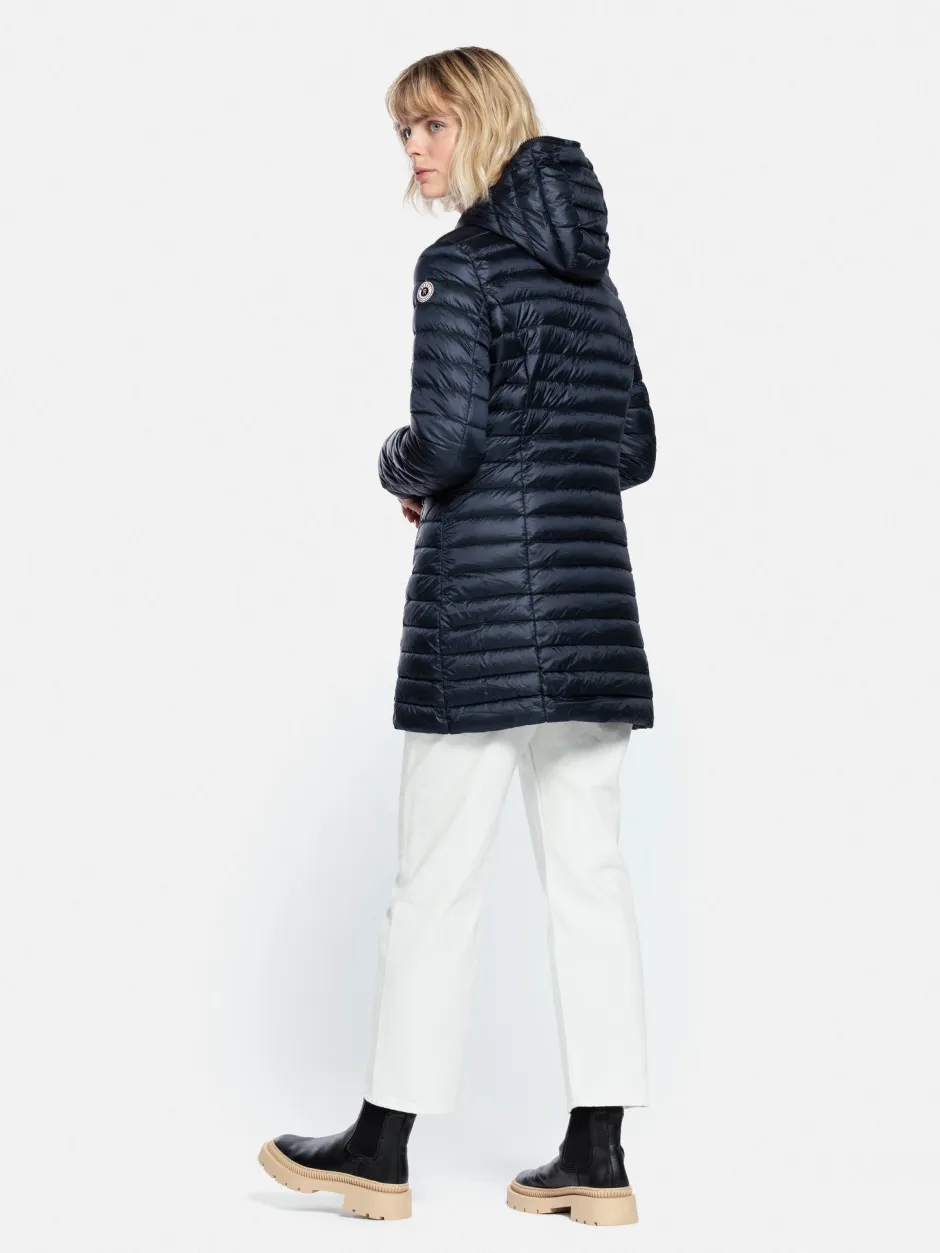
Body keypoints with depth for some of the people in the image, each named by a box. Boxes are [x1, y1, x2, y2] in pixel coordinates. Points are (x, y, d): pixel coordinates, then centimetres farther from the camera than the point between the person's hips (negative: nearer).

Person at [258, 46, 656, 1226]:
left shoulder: (458, 266, -8)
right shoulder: (589, 276, 15)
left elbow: (448, 434, -17)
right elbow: (635, 450, 16)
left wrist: (398, 469, 3)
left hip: (483, 604, -7)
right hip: (590, 597, 7)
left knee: (436, 881, 1)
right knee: (588, 874, 6)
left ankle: (383, 1149, 12)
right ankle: (597, 1161, 10)